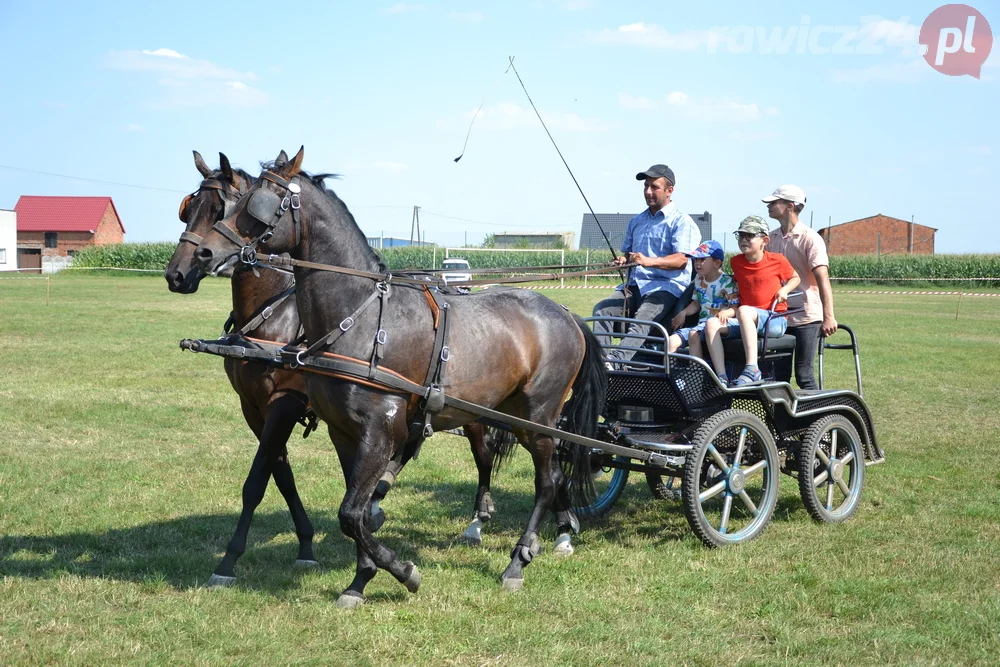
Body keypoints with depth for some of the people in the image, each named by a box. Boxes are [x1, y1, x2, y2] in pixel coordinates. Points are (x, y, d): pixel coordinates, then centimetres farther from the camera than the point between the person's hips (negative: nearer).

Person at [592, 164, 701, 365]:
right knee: (602, 309, -19)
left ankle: (615, 360, -51)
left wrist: (649, 261, -32)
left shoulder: (681, 222, 0)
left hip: (666, 287, -7)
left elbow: (681, 260, -14)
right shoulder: (637, 221, 23)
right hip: (635, 285, 7)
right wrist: (623, 260, 3)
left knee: (642, 320, -33)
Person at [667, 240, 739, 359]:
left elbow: (735, 308, -11)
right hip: (701, 324, 7)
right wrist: (683, 313, 9)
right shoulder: (699, 279, 17)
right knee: (672, 340, -12)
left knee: (693, 334, -35)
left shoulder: (727, 282, -6)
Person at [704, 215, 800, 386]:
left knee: (744, 311, -36)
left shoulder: (777, 260, -1)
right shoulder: (736, 262, 8)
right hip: (745, 321, 5)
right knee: (712, 324, -20)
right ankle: (721, 378, -27)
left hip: (774, 320, -5)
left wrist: (784, 290, -6)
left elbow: (795, 278, 15)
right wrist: (727, 310, 3)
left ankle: (752, 370, -44)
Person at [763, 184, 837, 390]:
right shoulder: (771, 238, 11)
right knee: (779, 376, 8)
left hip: (806, 317, -6)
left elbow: (823, 279, -17)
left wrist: (829, 317, -26)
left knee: (804, 376, -5)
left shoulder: (810, 238, -8)